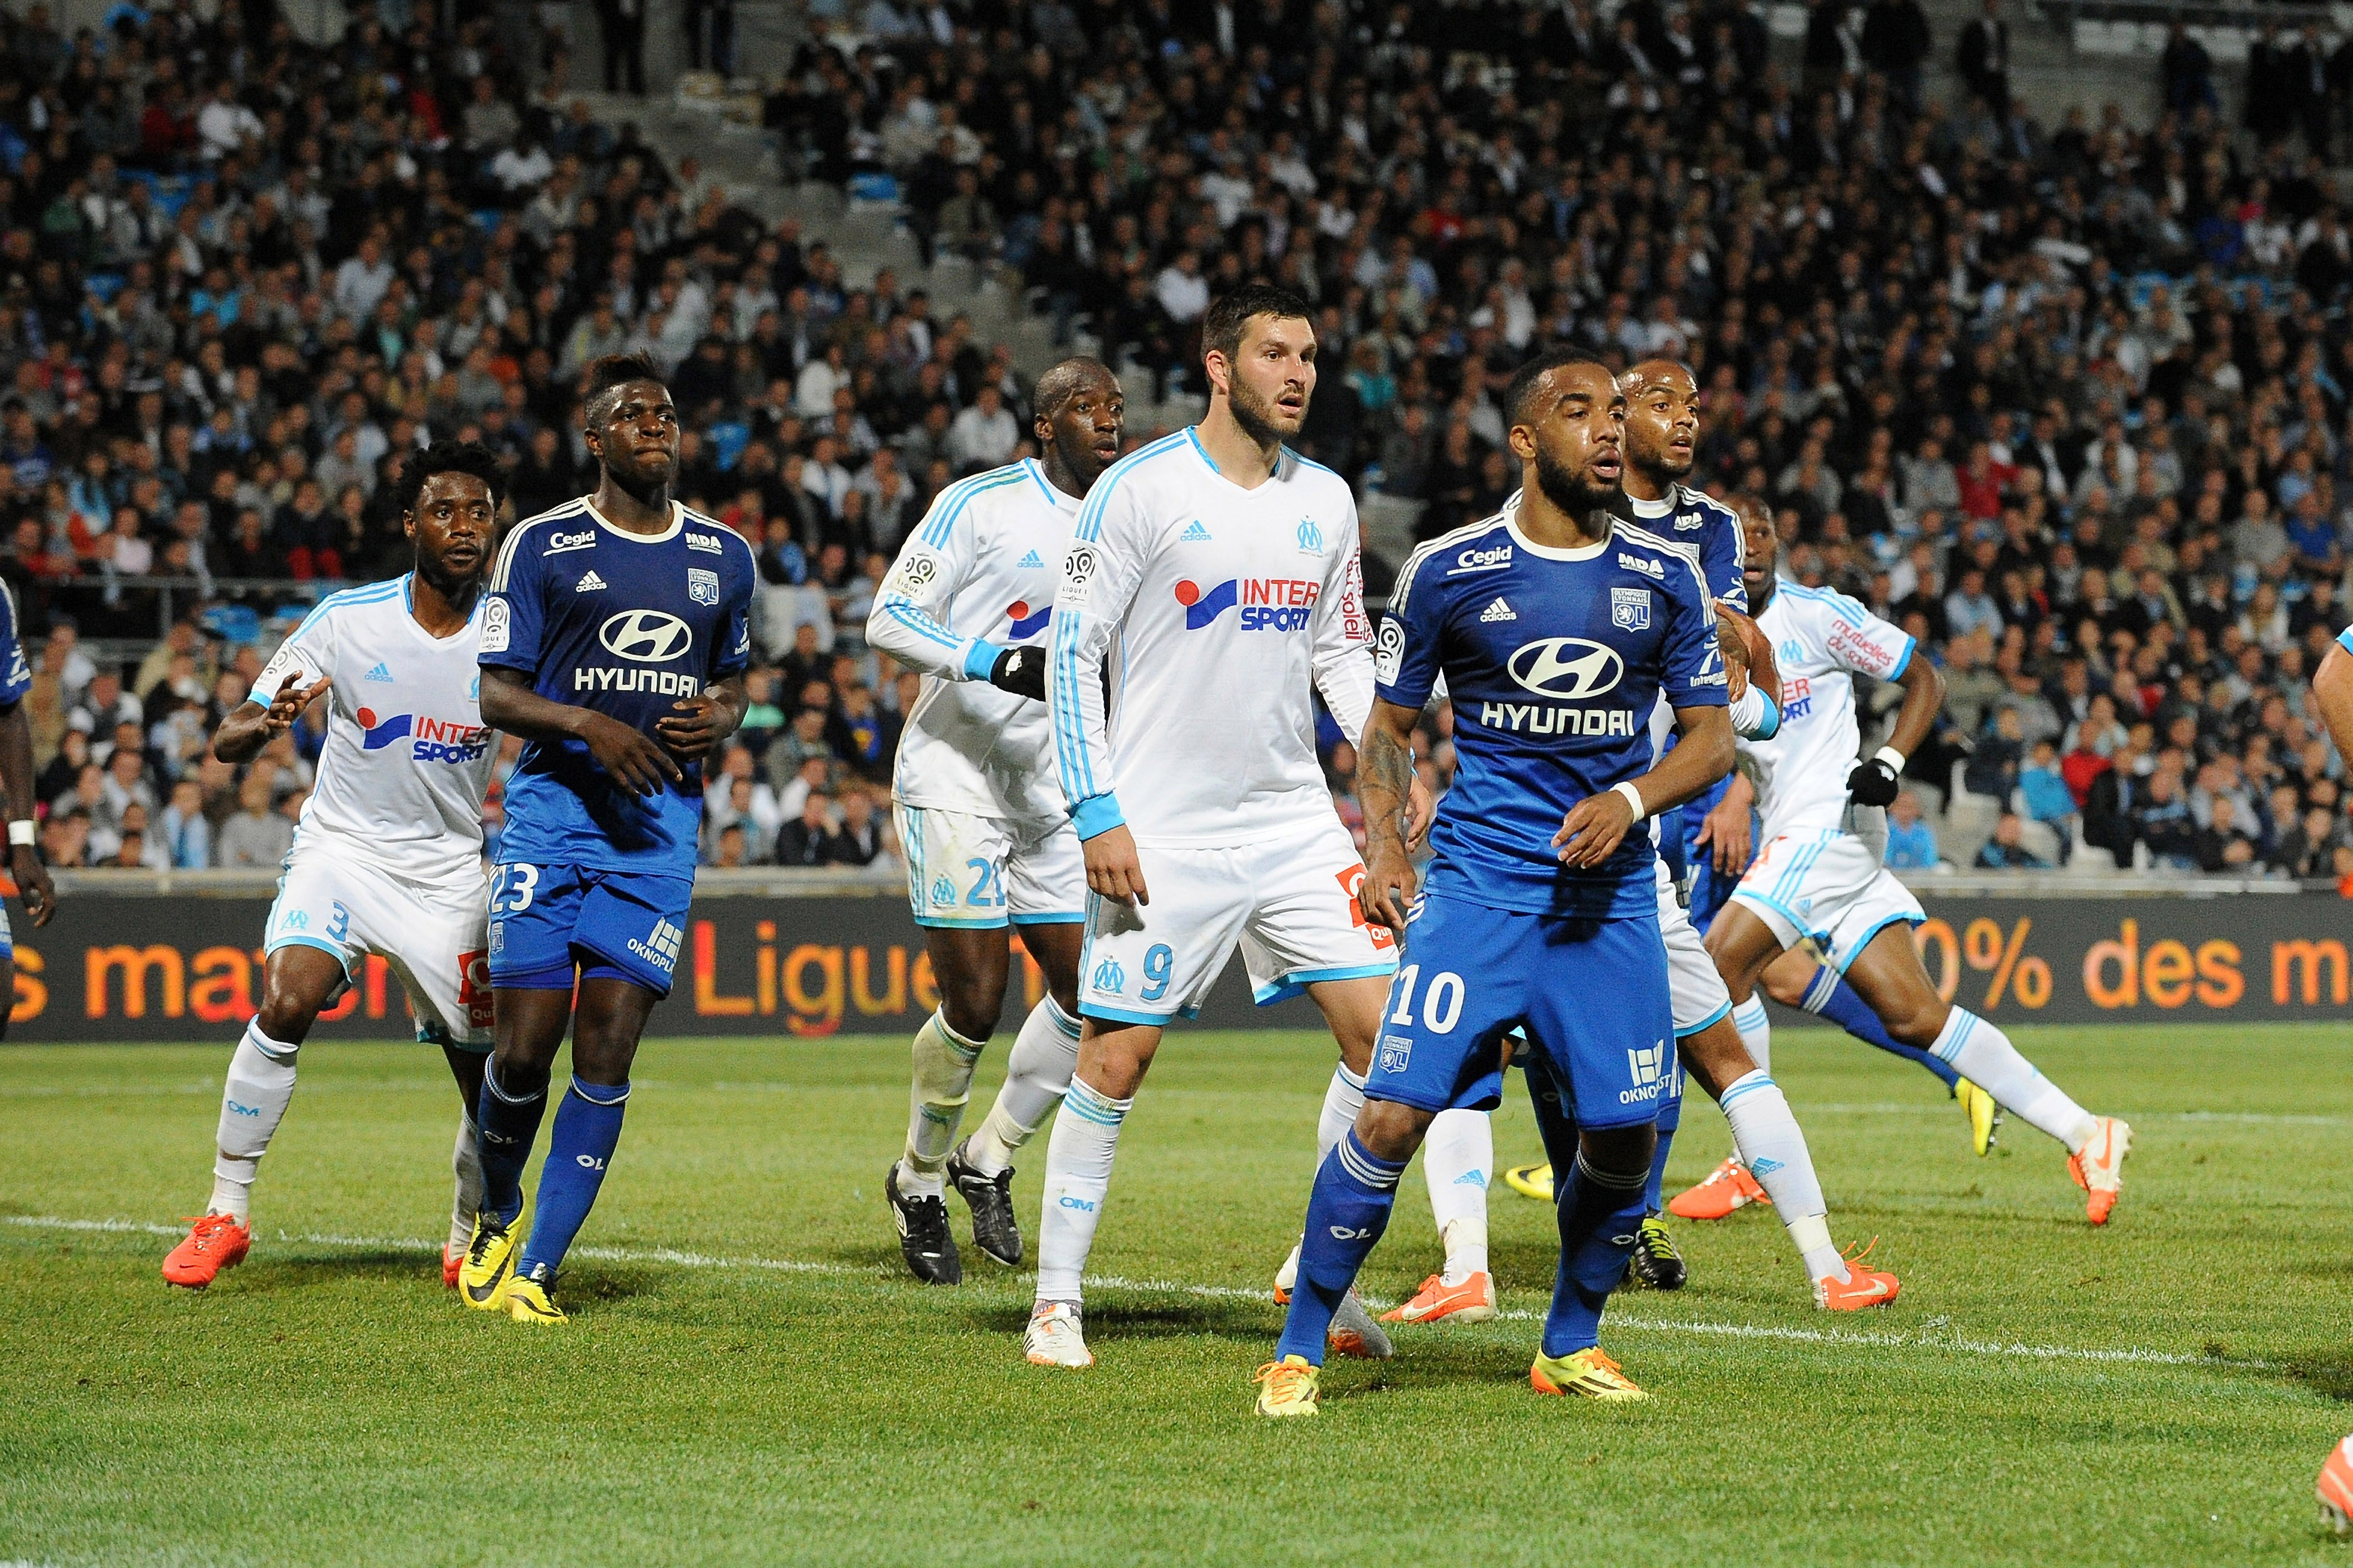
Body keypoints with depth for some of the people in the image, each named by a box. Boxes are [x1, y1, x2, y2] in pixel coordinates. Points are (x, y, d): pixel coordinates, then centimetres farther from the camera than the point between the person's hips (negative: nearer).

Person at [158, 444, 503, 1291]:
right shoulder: (348, 619, -10)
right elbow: (228, 739, -10)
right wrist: (265, 723, -34)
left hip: (449, 871, 2)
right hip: (342, 847, -2)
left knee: (486, 1076, -1)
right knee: (286, 1002, -26)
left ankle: (469, 1242, 24)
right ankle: (227, 1213, -14)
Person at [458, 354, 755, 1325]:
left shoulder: (723, 556, 13)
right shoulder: (543, 546, 1)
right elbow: (497, 696, 0)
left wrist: (717, 722, 1)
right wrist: (586, 724, -18)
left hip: (661, 819, 2)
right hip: (553, 808, -2)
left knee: (607, 1056, -6)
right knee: (523, 1052, -6)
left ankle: (536, 1271, 0)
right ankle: (497, 1219, 23)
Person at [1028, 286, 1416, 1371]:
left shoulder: (1325, 500, 9)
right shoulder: (1140, 490, -8)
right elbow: (1073, 651, -7)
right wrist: (1097, 814, -13)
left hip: (1294, 820, 5)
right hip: (1163, 829, -5)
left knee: (1381, 1030, -4)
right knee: (1115, 1058, -4)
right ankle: (1056, 1303, 8)